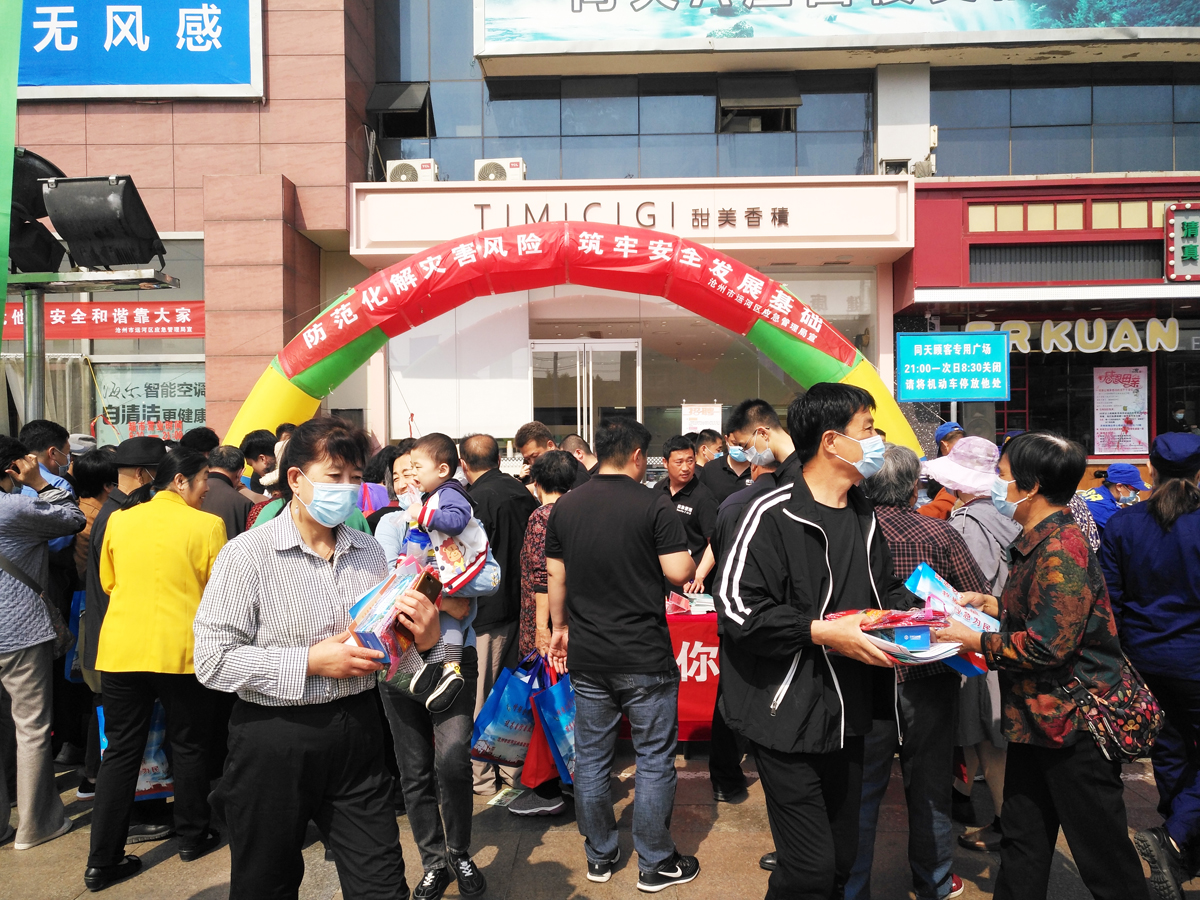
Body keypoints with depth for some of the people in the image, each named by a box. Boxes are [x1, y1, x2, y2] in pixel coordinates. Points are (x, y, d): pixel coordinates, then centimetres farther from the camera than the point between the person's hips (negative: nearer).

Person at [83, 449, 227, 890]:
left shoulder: (119, 520, 3)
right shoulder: (206, 525, -10)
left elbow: (108, 583, 15)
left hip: (121, 649, 4)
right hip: (180, 650, -4)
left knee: (120, 751, 12)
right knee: (187, 744, 13)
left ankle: (102, 860, 16)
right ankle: (193, 836, 27)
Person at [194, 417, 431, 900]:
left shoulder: (370, 551, 7)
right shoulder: (247, 554, -10)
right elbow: (212, 661, -15)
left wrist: (423, 636, -7)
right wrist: (311, 662, -20)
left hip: (357, 735, 4)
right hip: (275, 744, -3)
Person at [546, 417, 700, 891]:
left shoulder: (564, 506, 3)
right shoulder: (653, 504, -11)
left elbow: (555, 575, 8)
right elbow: (679, 572, -14)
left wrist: (559, 627, 19)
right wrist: (696, 561, 8)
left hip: (586, 657, 5)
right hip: (644, 657, -4)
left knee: (591, 758, 14)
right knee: (654, 760, 9)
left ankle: (600, 857, 28)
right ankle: (656, 864, 19)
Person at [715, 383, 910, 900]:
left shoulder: (863, 515, 11)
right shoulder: (773, 516, -16)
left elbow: (884, 589, 23)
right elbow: (736, 607, -21)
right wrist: (821, 631, -25)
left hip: (847, 715, 8)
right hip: (789, 717, -8)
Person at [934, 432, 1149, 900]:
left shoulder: (1060, 550, -23)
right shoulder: (1039, 541, 9)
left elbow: (1047, 645, -26)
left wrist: (973, 639, -16)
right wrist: (986, 602, 9)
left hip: (1073, 724, -10)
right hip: (1037, 719, 10)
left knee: (1104, 860, 7)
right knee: (1023, 843, 19)